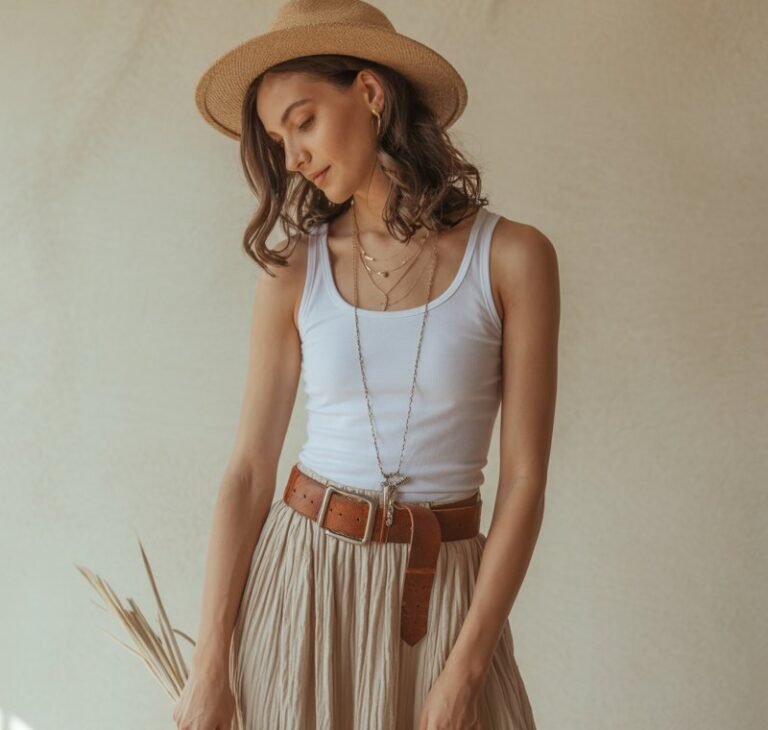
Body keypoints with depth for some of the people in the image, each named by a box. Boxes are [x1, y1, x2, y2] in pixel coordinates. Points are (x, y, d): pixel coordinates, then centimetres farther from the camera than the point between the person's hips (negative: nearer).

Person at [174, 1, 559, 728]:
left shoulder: (512, 257, -8)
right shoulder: (293, 271, -3)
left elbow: (524, 478, -9)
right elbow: (249, 470, -3)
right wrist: (209, 667, -6)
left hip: (439, 588, -1)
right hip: (300, 575, 2)